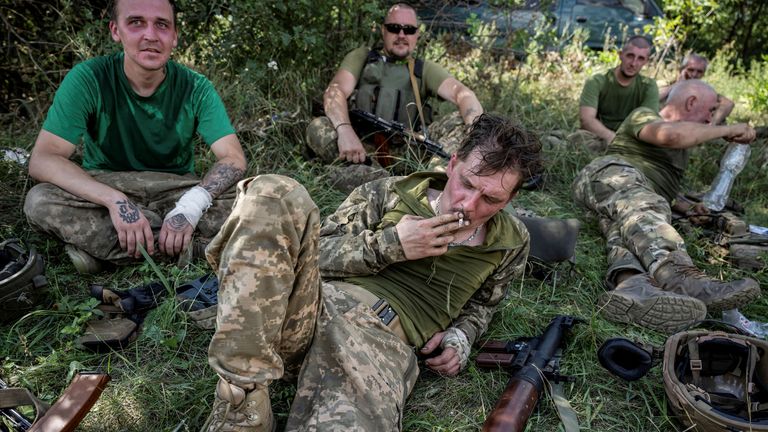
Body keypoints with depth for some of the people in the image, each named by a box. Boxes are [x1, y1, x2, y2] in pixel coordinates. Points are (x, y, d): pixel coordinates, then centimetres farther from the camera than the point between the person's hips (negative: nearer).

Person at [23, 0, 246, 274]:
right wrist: (115, 200, -36)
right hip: (104, 188, 0)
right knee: (39, 201, -29)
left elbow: (233, 158, -18)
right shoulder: (88, 79, -14)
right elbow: (42, 159, -20)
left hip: (175, 190, 1)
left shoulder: (195, 87, -11)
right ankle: (186, 243, -25)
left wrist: (192, 205, -36)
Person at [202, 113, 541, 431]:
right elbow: (317, 252, 8)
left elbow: (481, 302, 33)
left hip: (383, 341, -2)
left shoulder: (511, 242, 16)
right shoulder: (391, 192, 12)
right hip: (316, 303, 2)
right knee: (274, 194, -29)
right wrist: (391, 244, -5)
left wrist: (459, 337, 10)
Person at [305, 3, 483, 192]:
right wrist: (345, 131, -29)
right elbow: (334, 91, -7)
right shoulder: (361, 57, 12)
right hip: (362, 148, -1)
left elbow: (461, 92, -4)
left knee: (460, 121, -16)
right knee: (318, 129, -27)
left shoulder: (425, 69, 14)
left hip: (405, 152, 1)